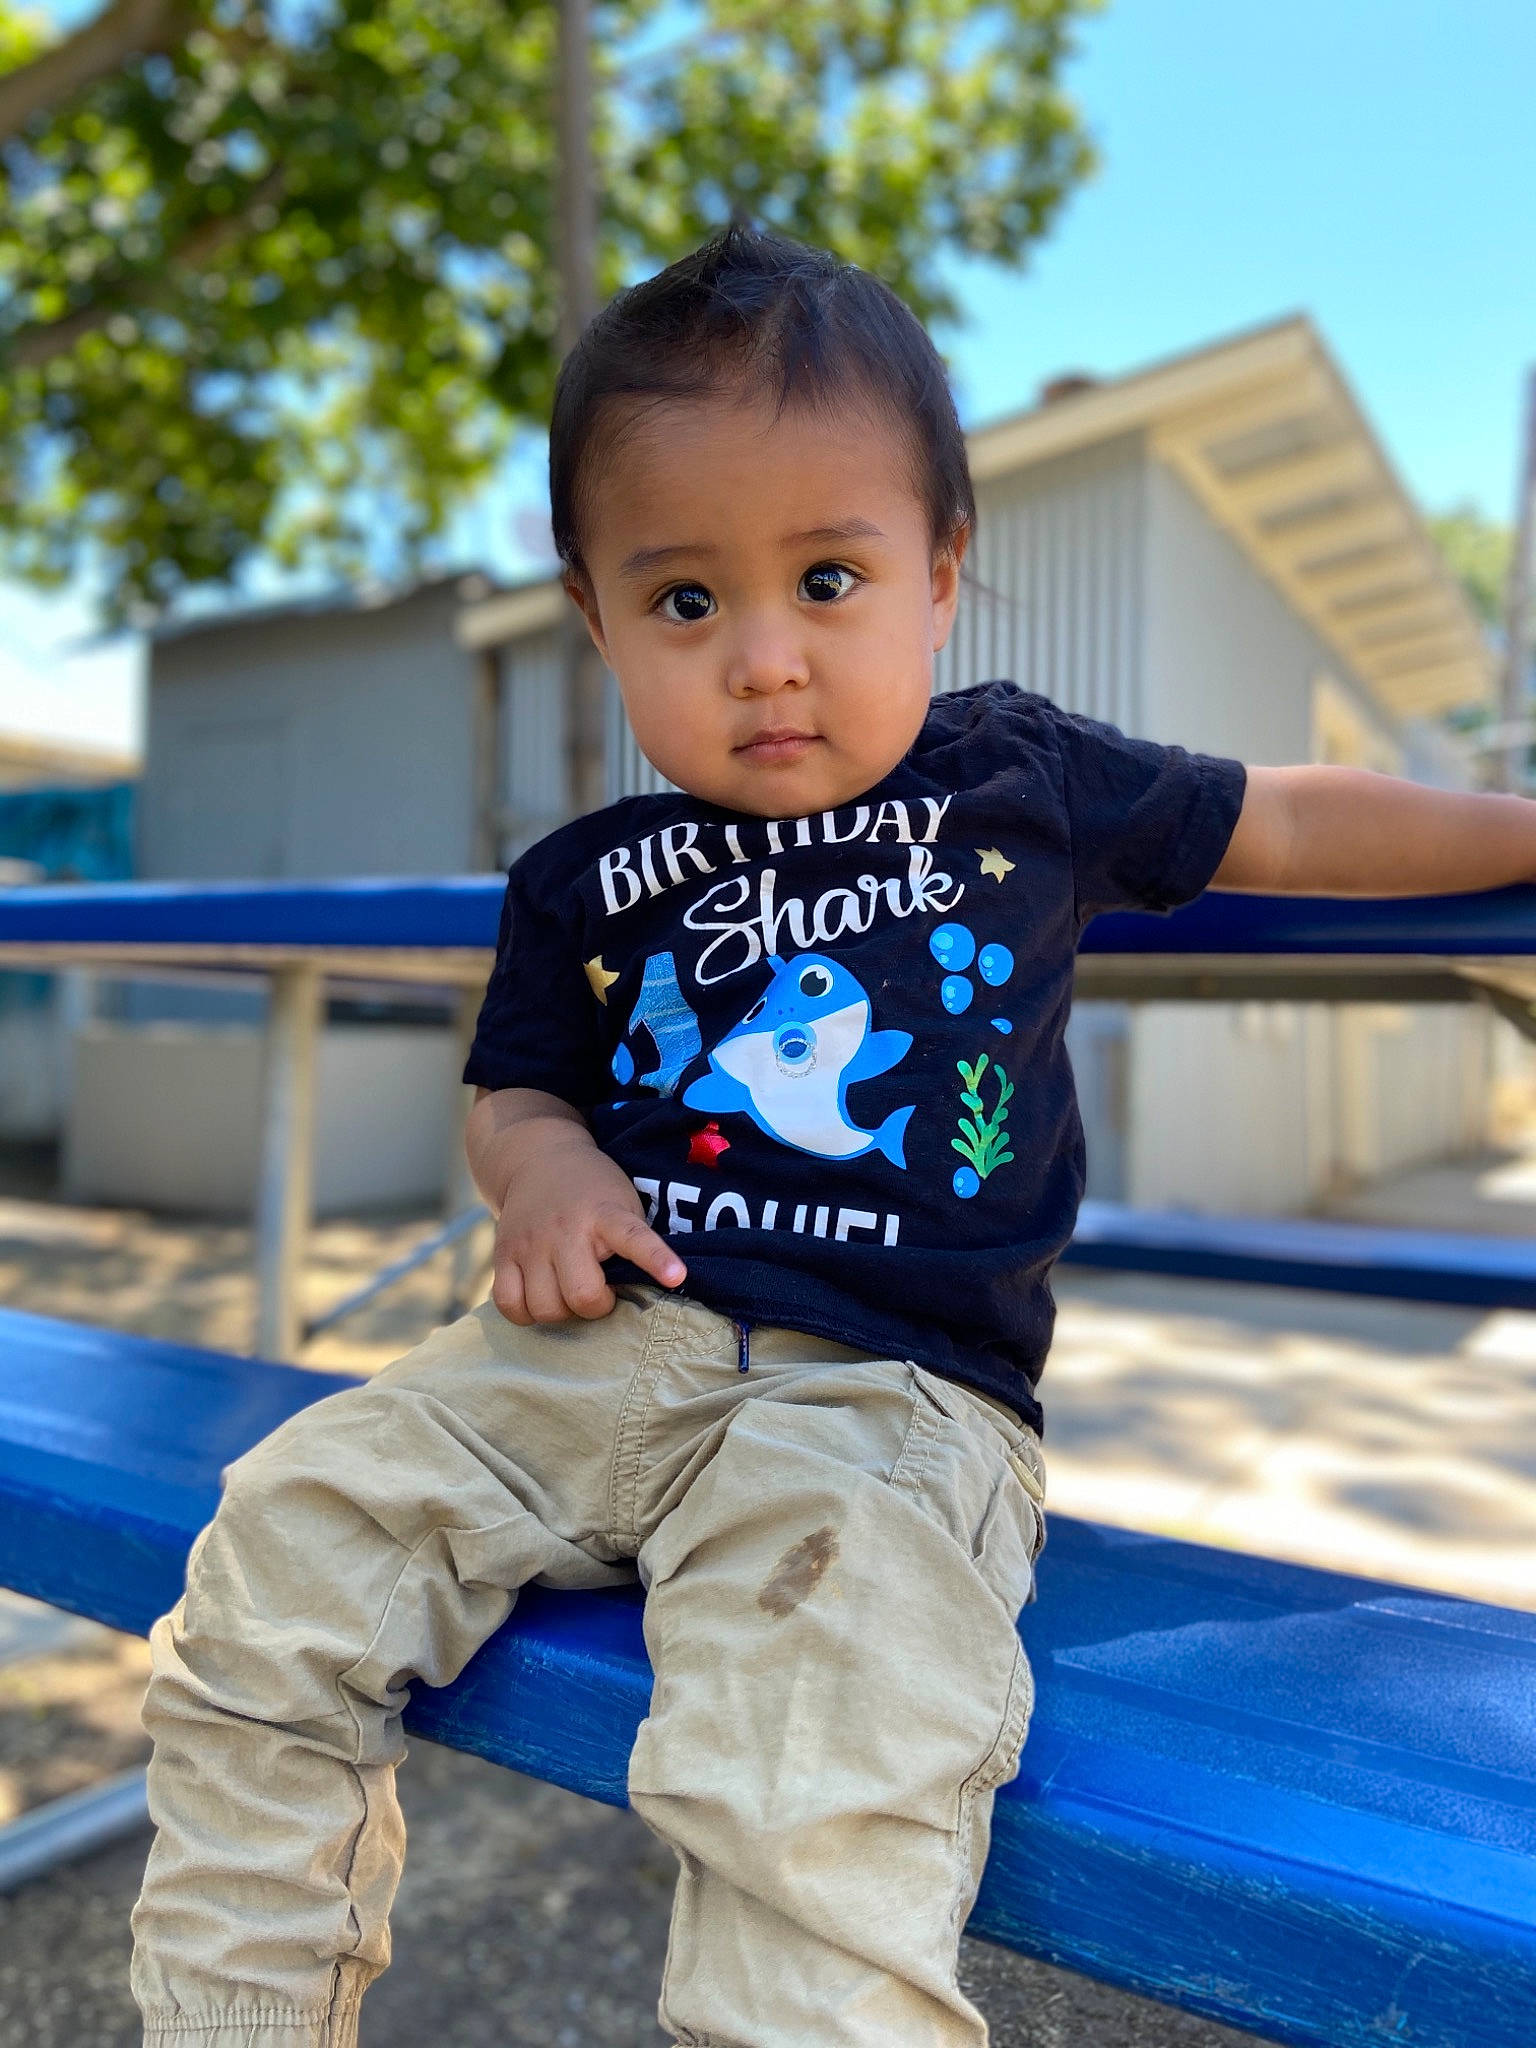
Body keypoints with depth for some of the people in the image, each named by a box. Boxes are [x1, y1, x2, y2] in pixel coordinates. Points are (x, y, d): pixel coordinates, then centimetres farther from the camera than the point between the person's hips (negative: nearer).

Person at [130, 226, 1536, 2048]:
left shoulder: (1027, 783, 6)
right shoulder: (586, 887, 9)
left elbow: (1284, 822, 19)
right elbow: (515, 1085, 20)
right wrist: (541, 1163, -3)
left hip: (884, 1398, -3)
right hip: (595, 1353, 4)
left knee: (811, 1791, -31)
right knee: (276, 1555, -5)